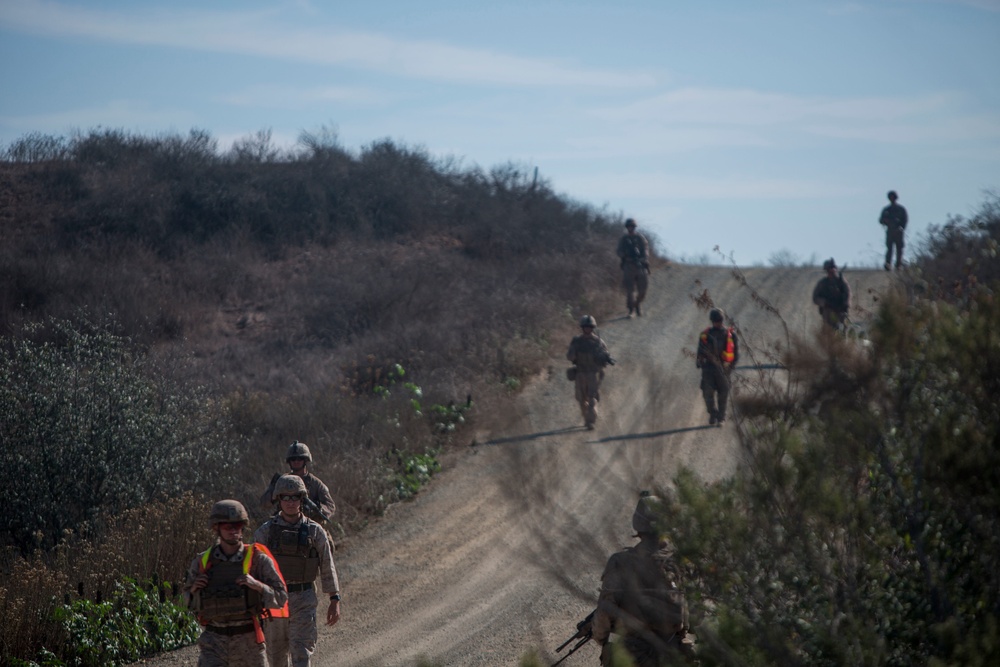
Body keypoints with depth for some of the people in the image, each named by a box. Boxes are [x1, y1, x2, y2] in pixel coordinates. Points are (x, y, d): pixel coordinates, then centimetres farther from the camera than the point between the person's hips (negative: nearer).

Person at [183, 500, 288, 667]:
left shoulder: (258, 560, -4)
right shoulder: (202, 562, 2)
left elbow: (281, 598, -4)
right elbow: (188, 600, 16)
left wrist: (257, 585, -20)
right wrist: (194, 589, -7)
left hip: (247, 640, 0)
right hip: (213, 640, 0)